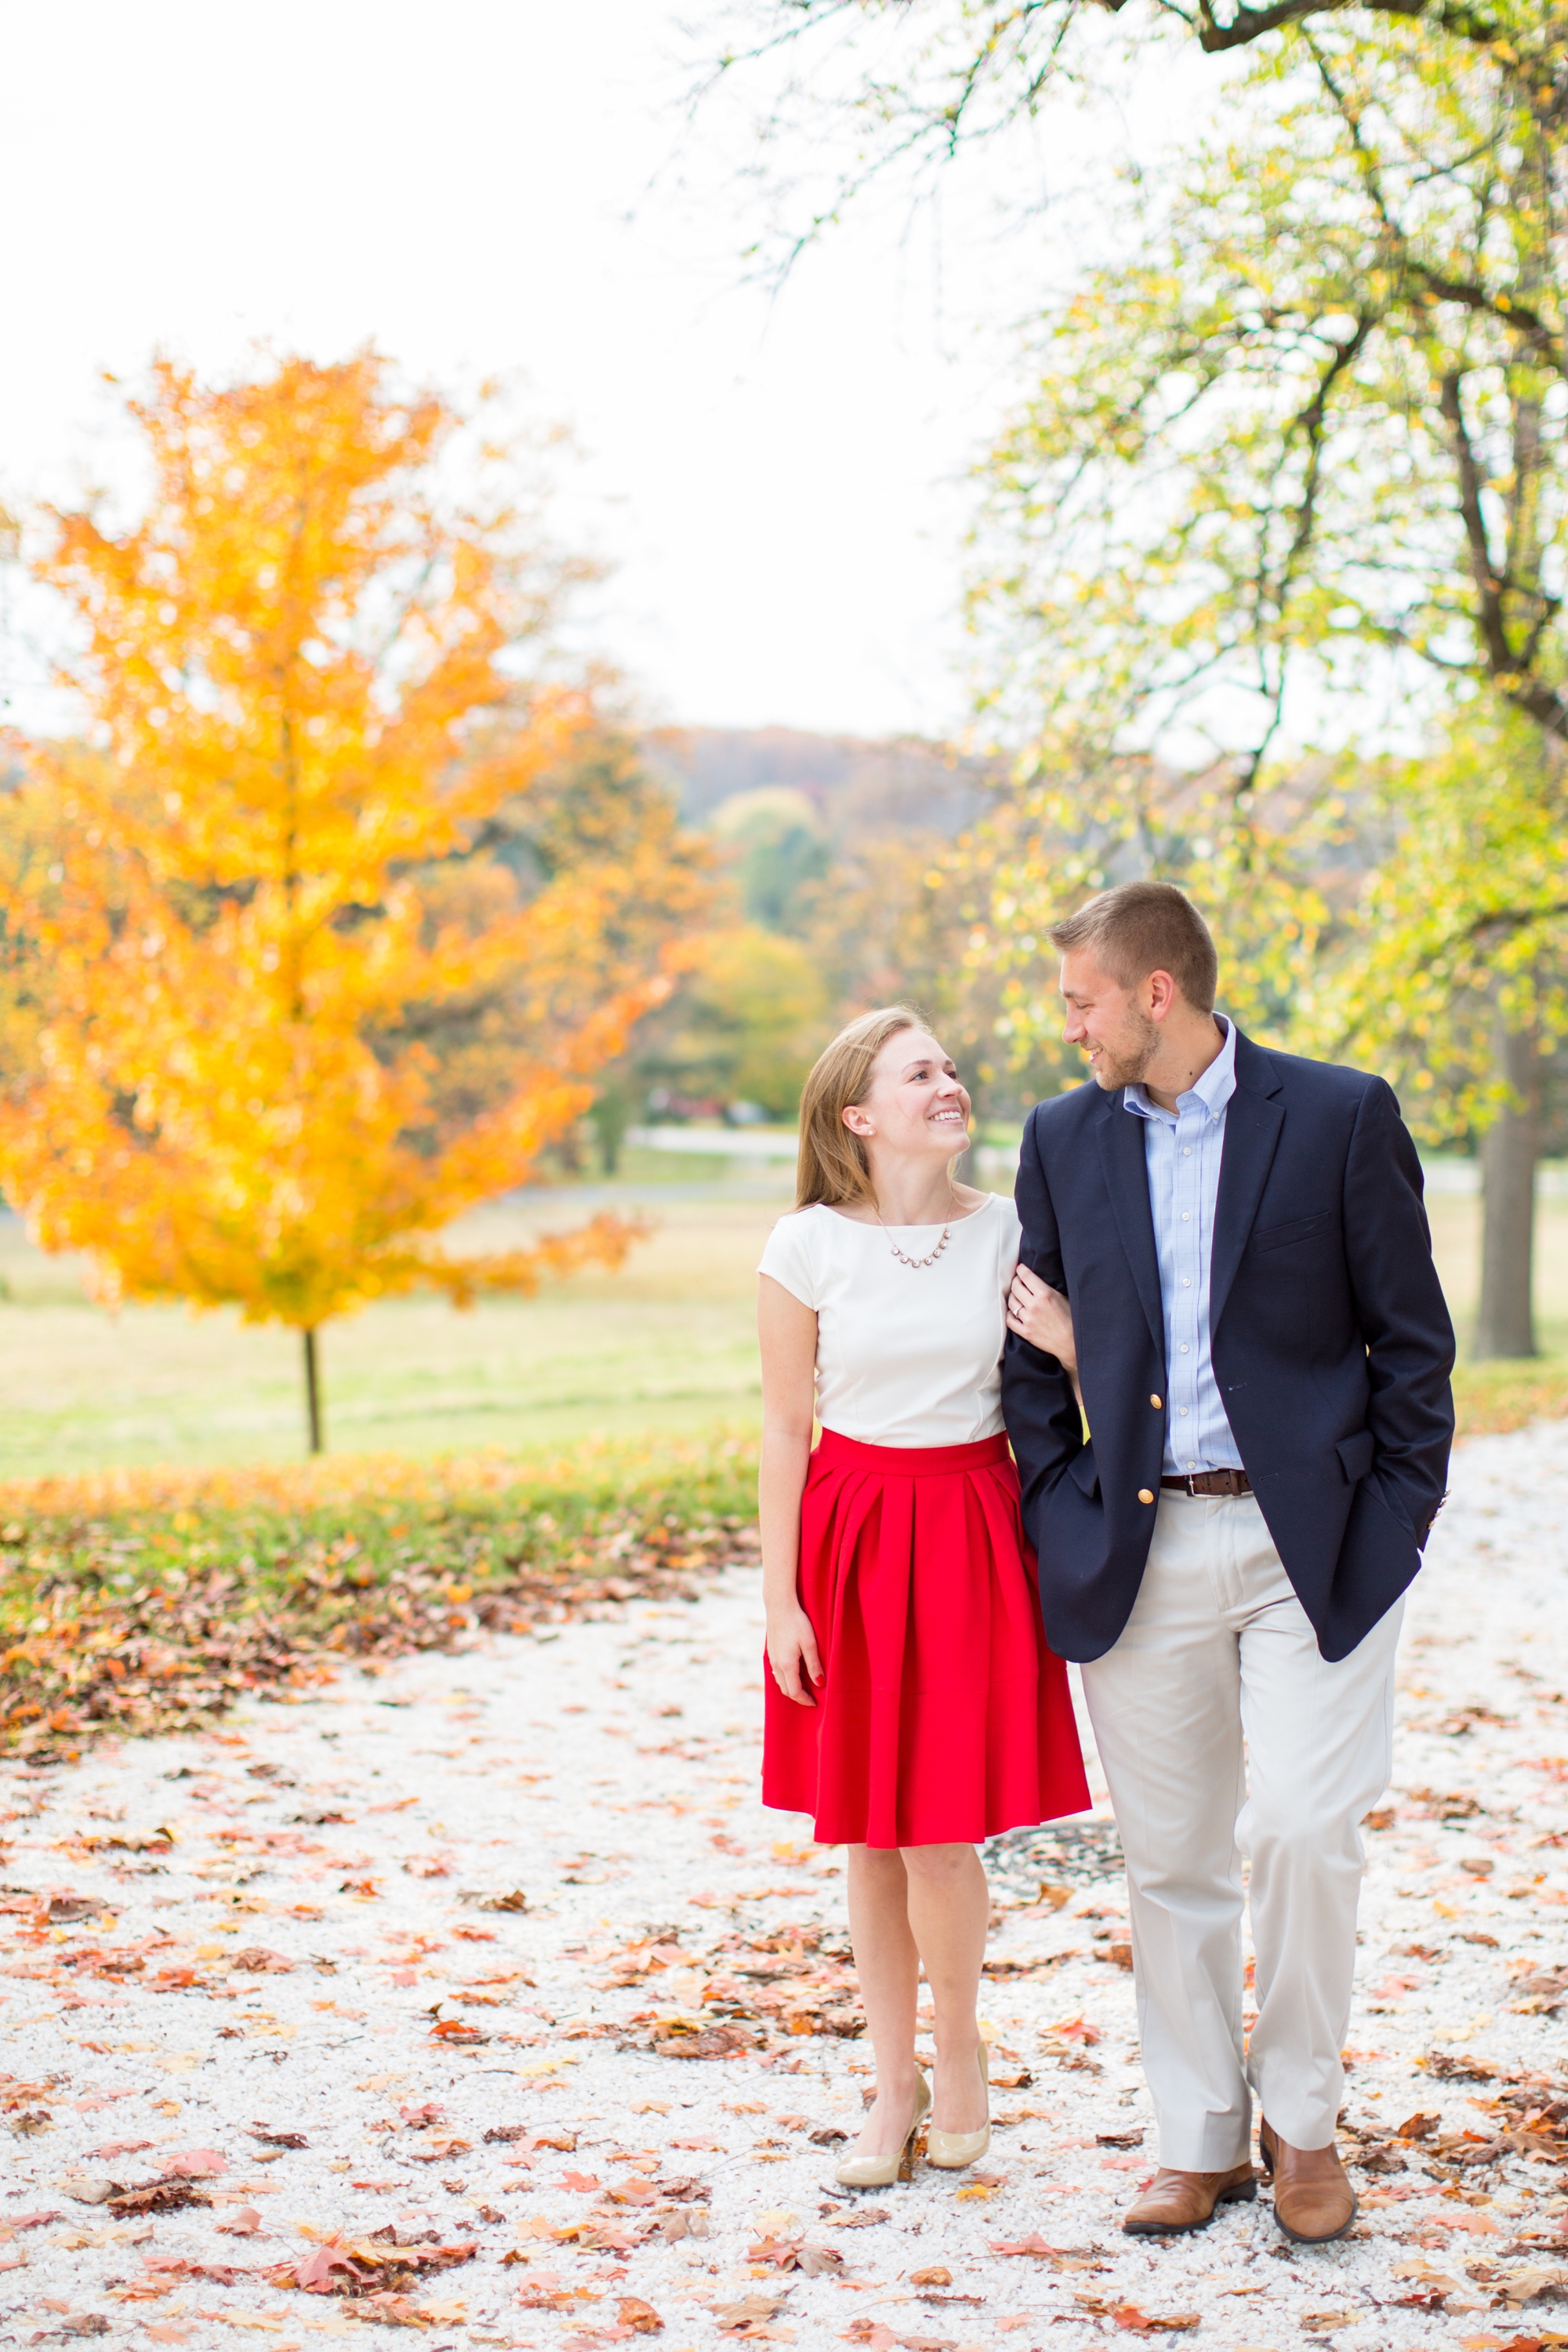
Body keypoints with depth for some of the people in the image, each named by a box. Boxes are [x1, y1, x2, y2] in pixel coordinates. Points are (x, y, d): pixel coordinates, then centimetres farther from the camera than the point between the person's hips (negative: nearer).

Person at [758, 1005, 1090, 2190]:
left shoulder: (1007, 1230, 1)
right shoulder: (808, 1246, -3)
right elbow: (785, 1431, -1)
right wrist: (782, 1600, -3)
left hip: (972, 1535, 0)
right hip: (850, 1537, 0)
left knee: (941, 1833, -3)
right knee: (868, 1831, 7)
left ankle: (961, 2049, 23)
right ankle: (895, 2081, 22)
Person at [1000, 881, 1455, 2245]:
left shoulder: (1343, 1118, -2)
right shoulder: (1063, 1139, 8)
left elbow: (1412, 1338, 1)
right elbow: (1036, 1348, 14)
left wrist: (1399, 1519, -4)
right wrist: (1056, 1516, 5)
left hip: (1310, 1541, -3)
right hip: (1139, 1550, 3)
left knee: (1303, 1833, -10)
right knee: (1169, 1860, 7)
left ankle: (1303, 2124, 12)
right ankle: (1203, 2141, 22)